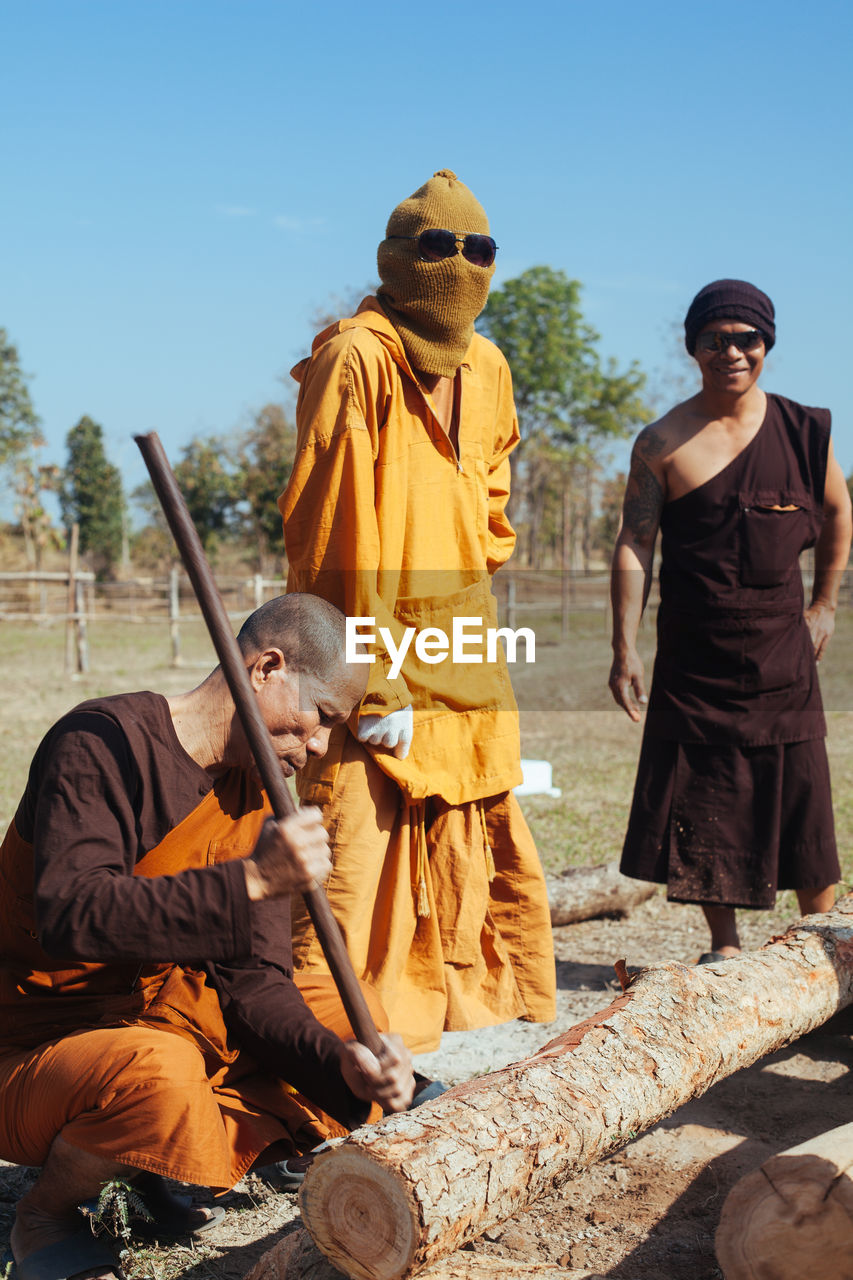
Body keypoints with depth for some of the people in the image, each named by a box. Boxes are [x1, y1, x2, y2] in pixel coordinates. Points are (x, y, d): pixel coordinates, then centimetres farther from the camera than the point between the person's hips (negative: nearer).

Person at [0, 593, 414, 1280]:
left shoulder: (256, 797, 3)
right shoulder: (103, 741, -20)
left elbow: (252, 980, -3)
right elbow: (70, 916, -34)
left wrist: (342, 1062, -20)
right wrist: (249, 881, -37)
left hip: (158, 1016, 8)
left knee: (354, 1014, 3)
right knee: (161, 1078, -38)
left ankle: (163, 1168, 2)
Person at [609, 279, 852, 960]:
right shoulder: (663, 443, -2)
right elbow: (634, 545, -4)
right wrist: (625, 649, -11)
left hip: (780, 651, 1)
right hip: (692, 656, -1)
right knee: (702, 801, 3)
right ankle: (725, 944, 17)